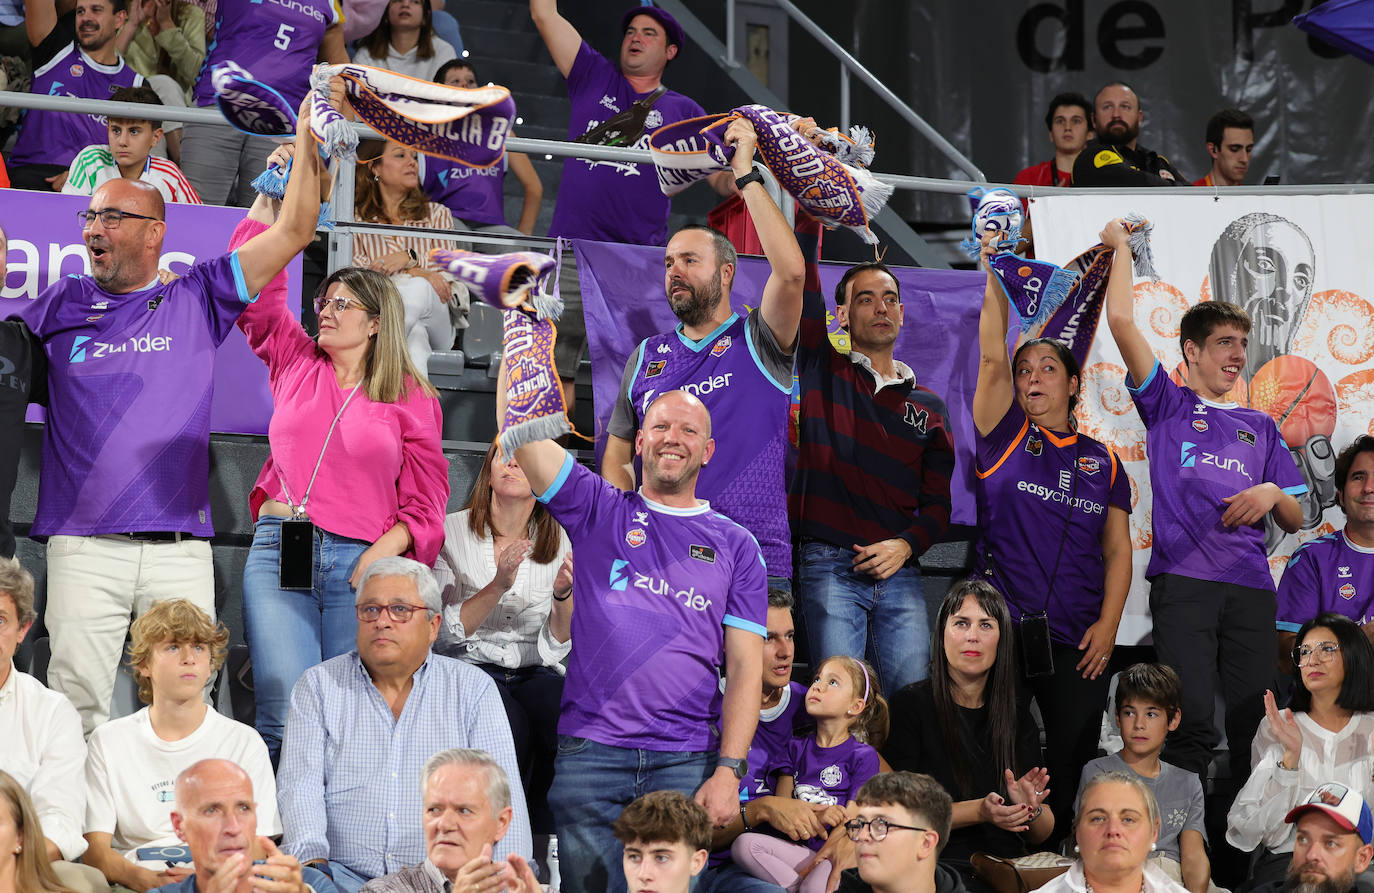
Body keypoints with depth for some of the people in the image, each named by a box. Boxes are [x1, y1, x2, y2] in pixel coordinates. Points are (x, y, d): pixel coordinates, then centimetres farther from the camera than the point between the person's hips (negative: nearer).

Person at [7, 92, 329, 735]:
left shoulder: (198, 299, 11)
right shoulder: (62, 306, 14)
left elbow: (292, 232, 7)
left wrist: (307, 140, 2)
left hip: (180, 549, 0)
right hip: (84, 545, 0)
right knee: (76, 705, -5)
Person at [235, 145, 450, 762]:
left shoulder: (412, 398, 8)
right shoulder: (294, 361, 15)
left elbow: (424, 504, 5)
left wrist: (371, 567, -8)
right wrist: (270, 201, 8)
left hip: (363, 560, -1)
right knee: (286, 713, -11)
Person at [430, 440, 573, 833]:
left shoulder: (558, 542, 9)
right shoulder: (452, 532, 1)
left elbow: (558, 644, 6)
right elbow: (447, 632, -7)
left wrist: (563, 593, -14)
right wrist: (498, 586, -21)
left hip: (536, 672, 3)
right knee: (512, 729, -35)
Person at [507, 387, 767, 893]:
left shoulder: (736, 546, 11)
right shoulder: (597, 511, 11)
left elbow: (746, 667, 5)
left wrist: (728, 771, -5)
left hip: (688, 761, 0)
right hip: (590, 753, 0)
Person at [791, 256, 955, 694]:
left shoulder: (929, 407, 16)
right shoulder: (824, 371, 10)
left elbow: (938, 501, 13)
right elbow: (804, 297, -2)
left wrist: (906, 545, -6)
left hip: (899, 571, 2)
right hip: (829, 565, -2)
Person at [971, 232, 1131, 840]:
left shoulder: (1102, 462, 12)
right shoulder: (1005, 437, 6)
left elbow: (1118, 550, 9)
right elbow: (992, 356, -4)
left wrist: (1107, 624, -4)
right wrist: (993, 274, -10)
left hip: (1077, 642, 2)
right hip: (999, 630, -2)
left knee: (1074, 762, 4)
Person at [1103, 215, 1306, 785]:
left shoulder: (1260, 428, 24)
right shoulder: (1167, 406, 14)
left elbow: (1295, 522, 22)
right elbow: (1122, 322, 1)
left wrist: (1271, 493, 0)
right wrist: (1120, 249, 10)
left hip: (1251, 585, 4)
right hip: (1183, 580, -4)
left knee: (1255, 728, -3)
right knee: (1191, 725, -15)